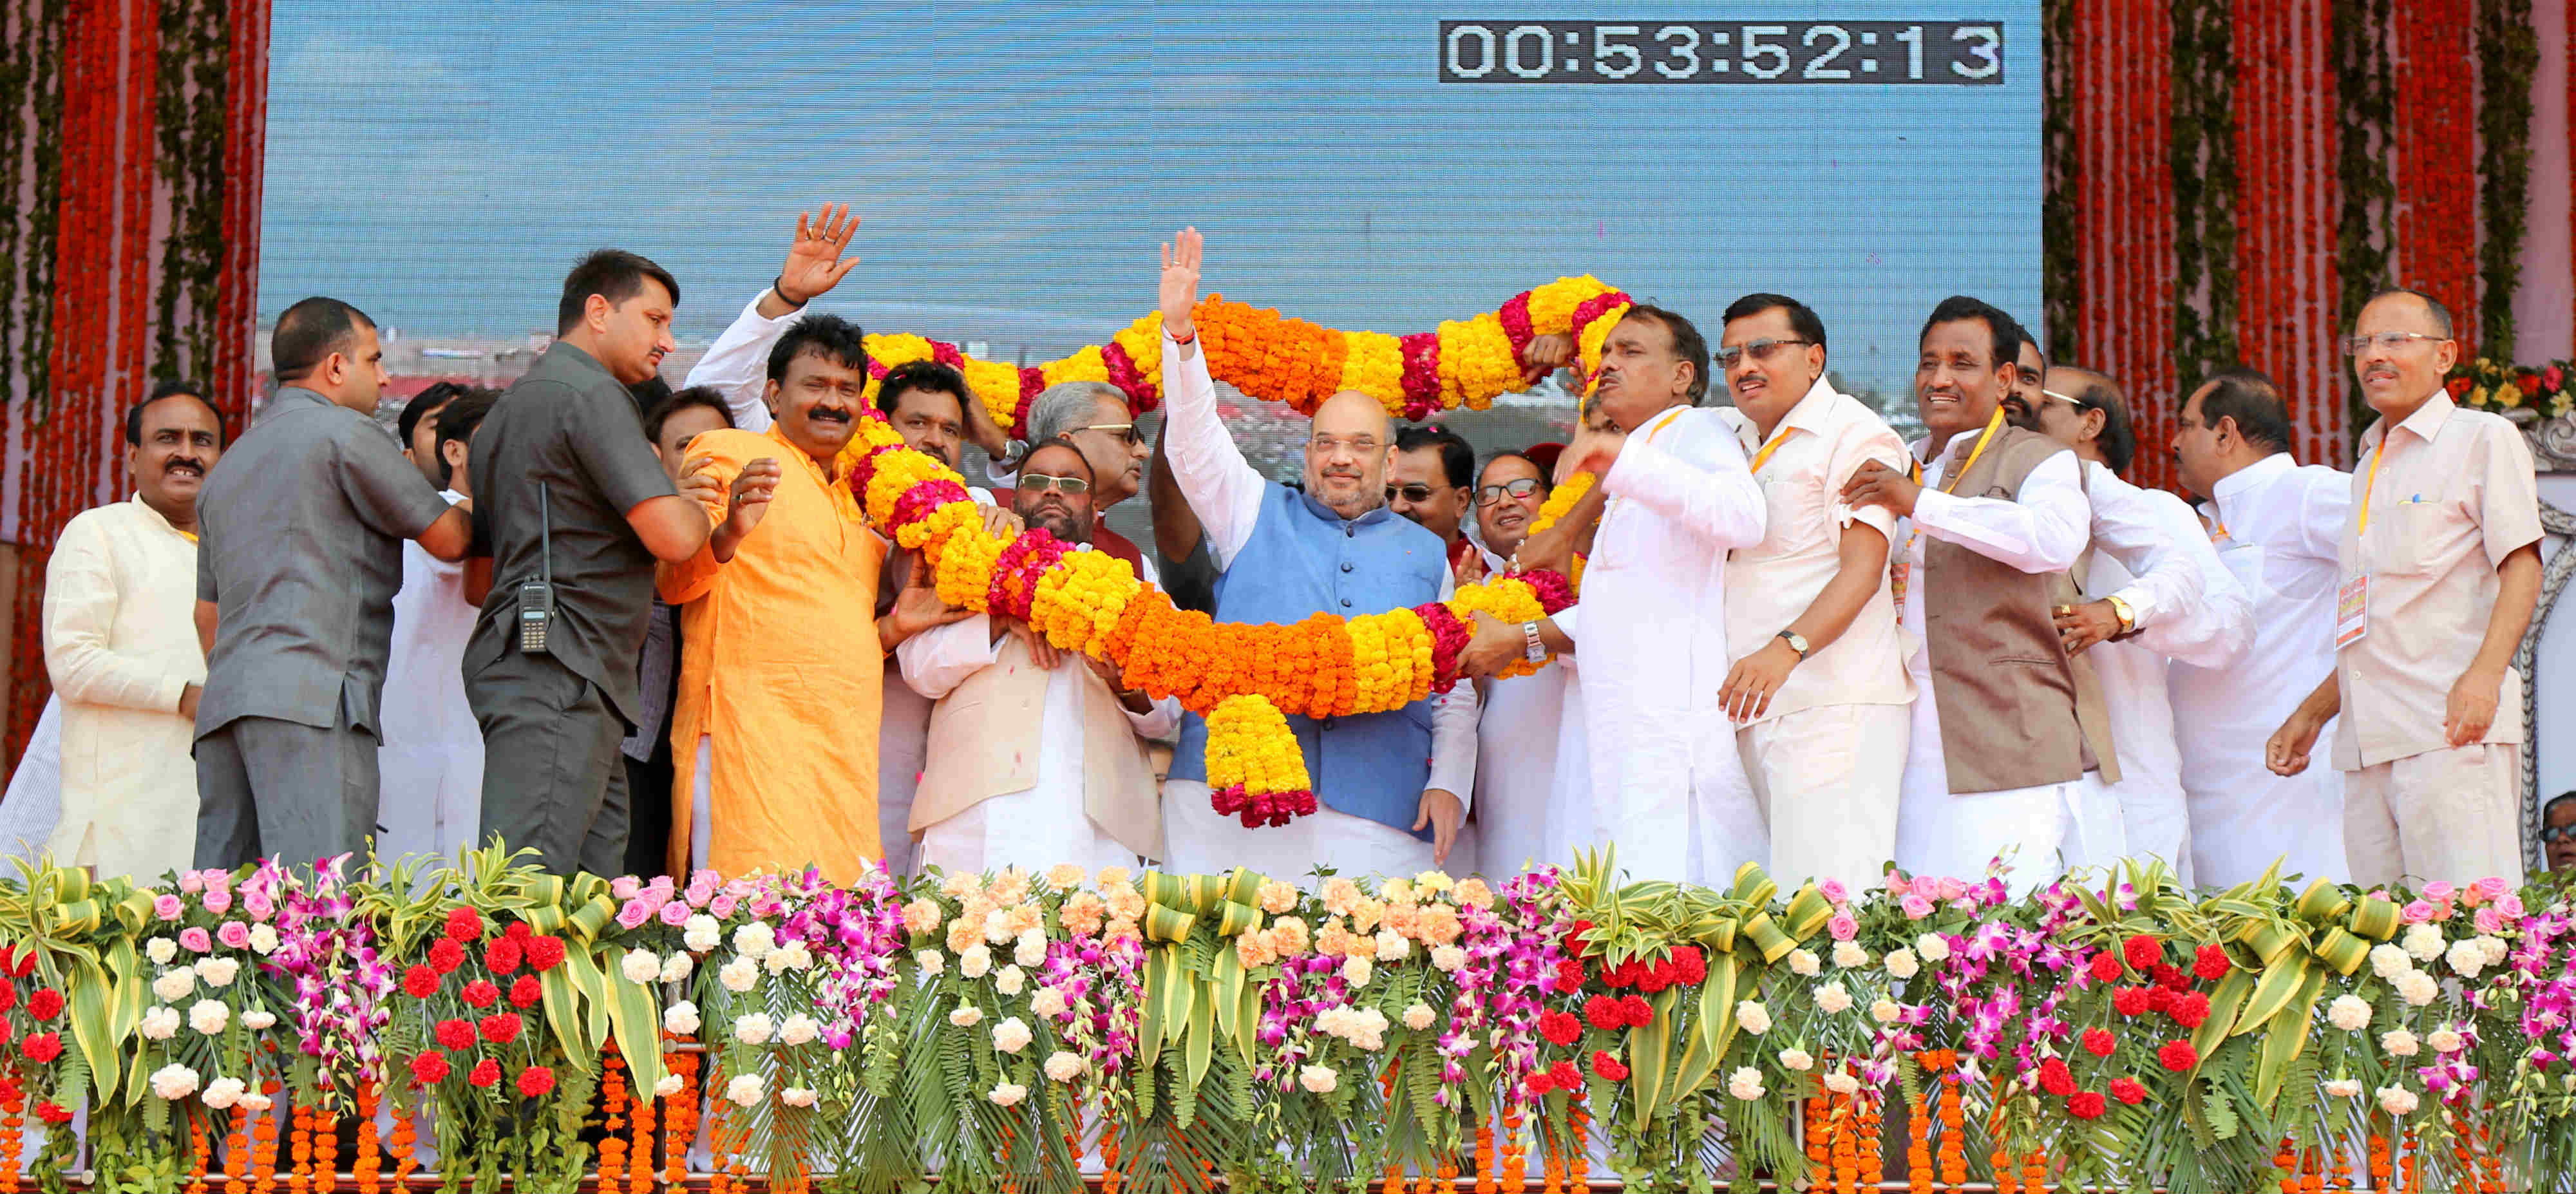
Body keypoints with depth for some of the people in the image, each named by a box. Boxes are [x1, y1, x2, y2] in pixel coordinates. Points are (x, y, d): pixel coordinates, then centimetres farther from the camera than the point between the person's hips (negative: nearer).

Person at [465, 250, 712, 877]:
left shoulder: (506, 410, 26)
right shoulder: (592, 395, -6)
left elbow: (479, 579, 29)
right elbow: (673, 537, -16)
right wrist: (702, 505, 7)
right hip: (557, 679, -10)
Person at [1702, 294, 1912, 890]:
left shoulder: (1854, 432, -1)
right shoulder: (1734, 438, 21)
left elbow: (1862, 568, -12)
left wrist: (1787, 648, -26)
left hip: (1834, 704, -7)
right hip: (1756, 709, 7)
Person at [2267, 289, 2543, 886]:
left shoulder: (2484, 439, 4)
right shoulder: (2369, 469, 26)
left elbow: (2521, 567, -8)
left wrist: (2483, 676, -22)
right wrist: (2311, 714, 24)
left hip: (2452, 725, -7)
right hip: (2368, 740, 7)